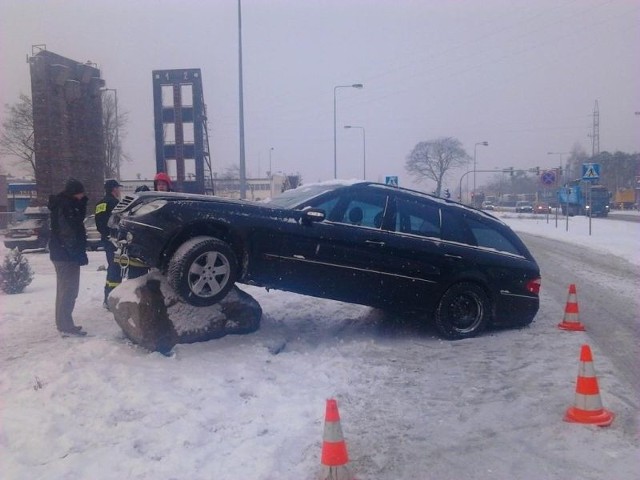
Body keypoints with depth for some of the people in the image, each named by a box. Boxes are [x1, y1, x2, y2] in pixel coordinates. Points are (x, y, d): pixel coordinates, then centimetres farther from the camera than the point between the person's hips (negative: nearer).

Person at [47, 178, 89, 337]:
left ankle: (64, 324, 26)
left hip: (61, 253, 11)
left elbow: (79, 218, 19)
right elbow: (68, 232, -22)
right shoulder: (65, 206, -16)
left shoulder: (65, 204, 13)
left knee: (65, 289, 17)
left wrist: (82, 202, 5)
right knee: (69, 290, -7)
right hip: (66, 254, -11)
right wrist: (79, 254, -21)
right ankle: (66, 327, -4)